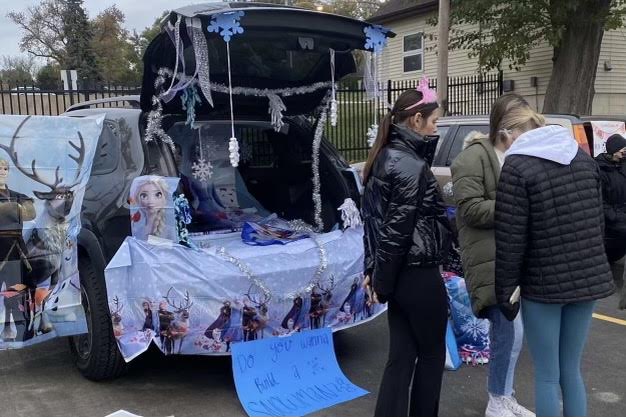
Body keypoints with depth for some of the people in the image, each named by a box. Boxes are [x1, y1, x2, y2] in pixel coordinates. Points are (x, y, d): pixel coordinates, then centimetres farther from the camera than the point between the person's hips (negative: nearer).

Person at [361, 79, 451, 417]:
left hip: (398, 275, 8)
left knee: (402, 356, 12)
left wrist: (373, 270, 12)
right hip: (418, 275, -8)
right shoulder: (412, 166, -19)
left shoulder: (383, 158, 9)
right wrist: (382, 281, -12)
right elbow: (398, 230, -20)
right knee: (432, 353, 13)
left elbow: (372, 218, 11)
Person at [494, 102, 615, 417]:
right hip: (588, 278, 6)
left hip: (543, 283, -6)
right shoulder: (583, 157, 9)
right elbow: (597, 220, 13)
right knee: (571, 370, 19)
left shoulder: (517, 165, -12)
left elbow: (510, 237, -14)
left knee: (547, 375, 8)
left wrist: (506, 289, -6)